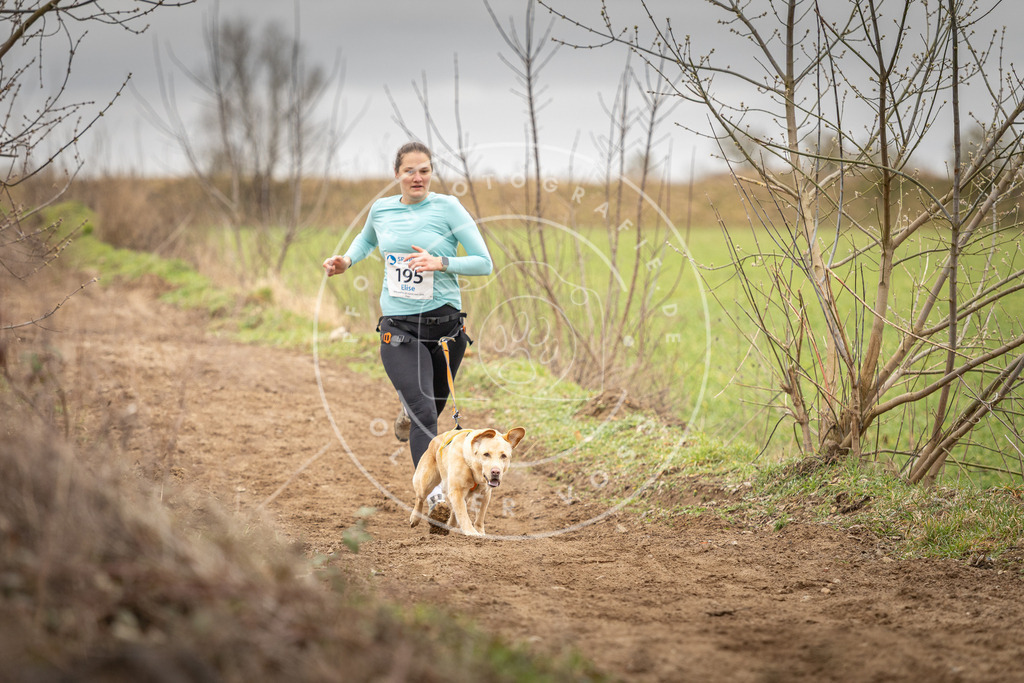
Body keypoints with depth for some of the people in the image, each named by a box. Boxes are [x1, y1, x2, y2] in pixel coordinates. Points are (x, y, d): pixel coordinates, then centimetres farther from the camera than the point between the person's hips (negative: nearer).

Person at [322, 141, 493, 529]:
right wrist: (347, 261, 10)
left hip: (445, 323, 0)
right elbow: (367, 239, 29)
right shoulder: (381, 209, 4)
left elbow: (484, 263, -7)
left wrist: (441, 263, -21)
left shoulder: (448, 208, -5)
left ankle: (409, 412, 55)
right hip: (398, 327, 0)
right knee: (424, 414, -16)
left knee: (431, 408, 18)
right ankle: (435, 493, -19)